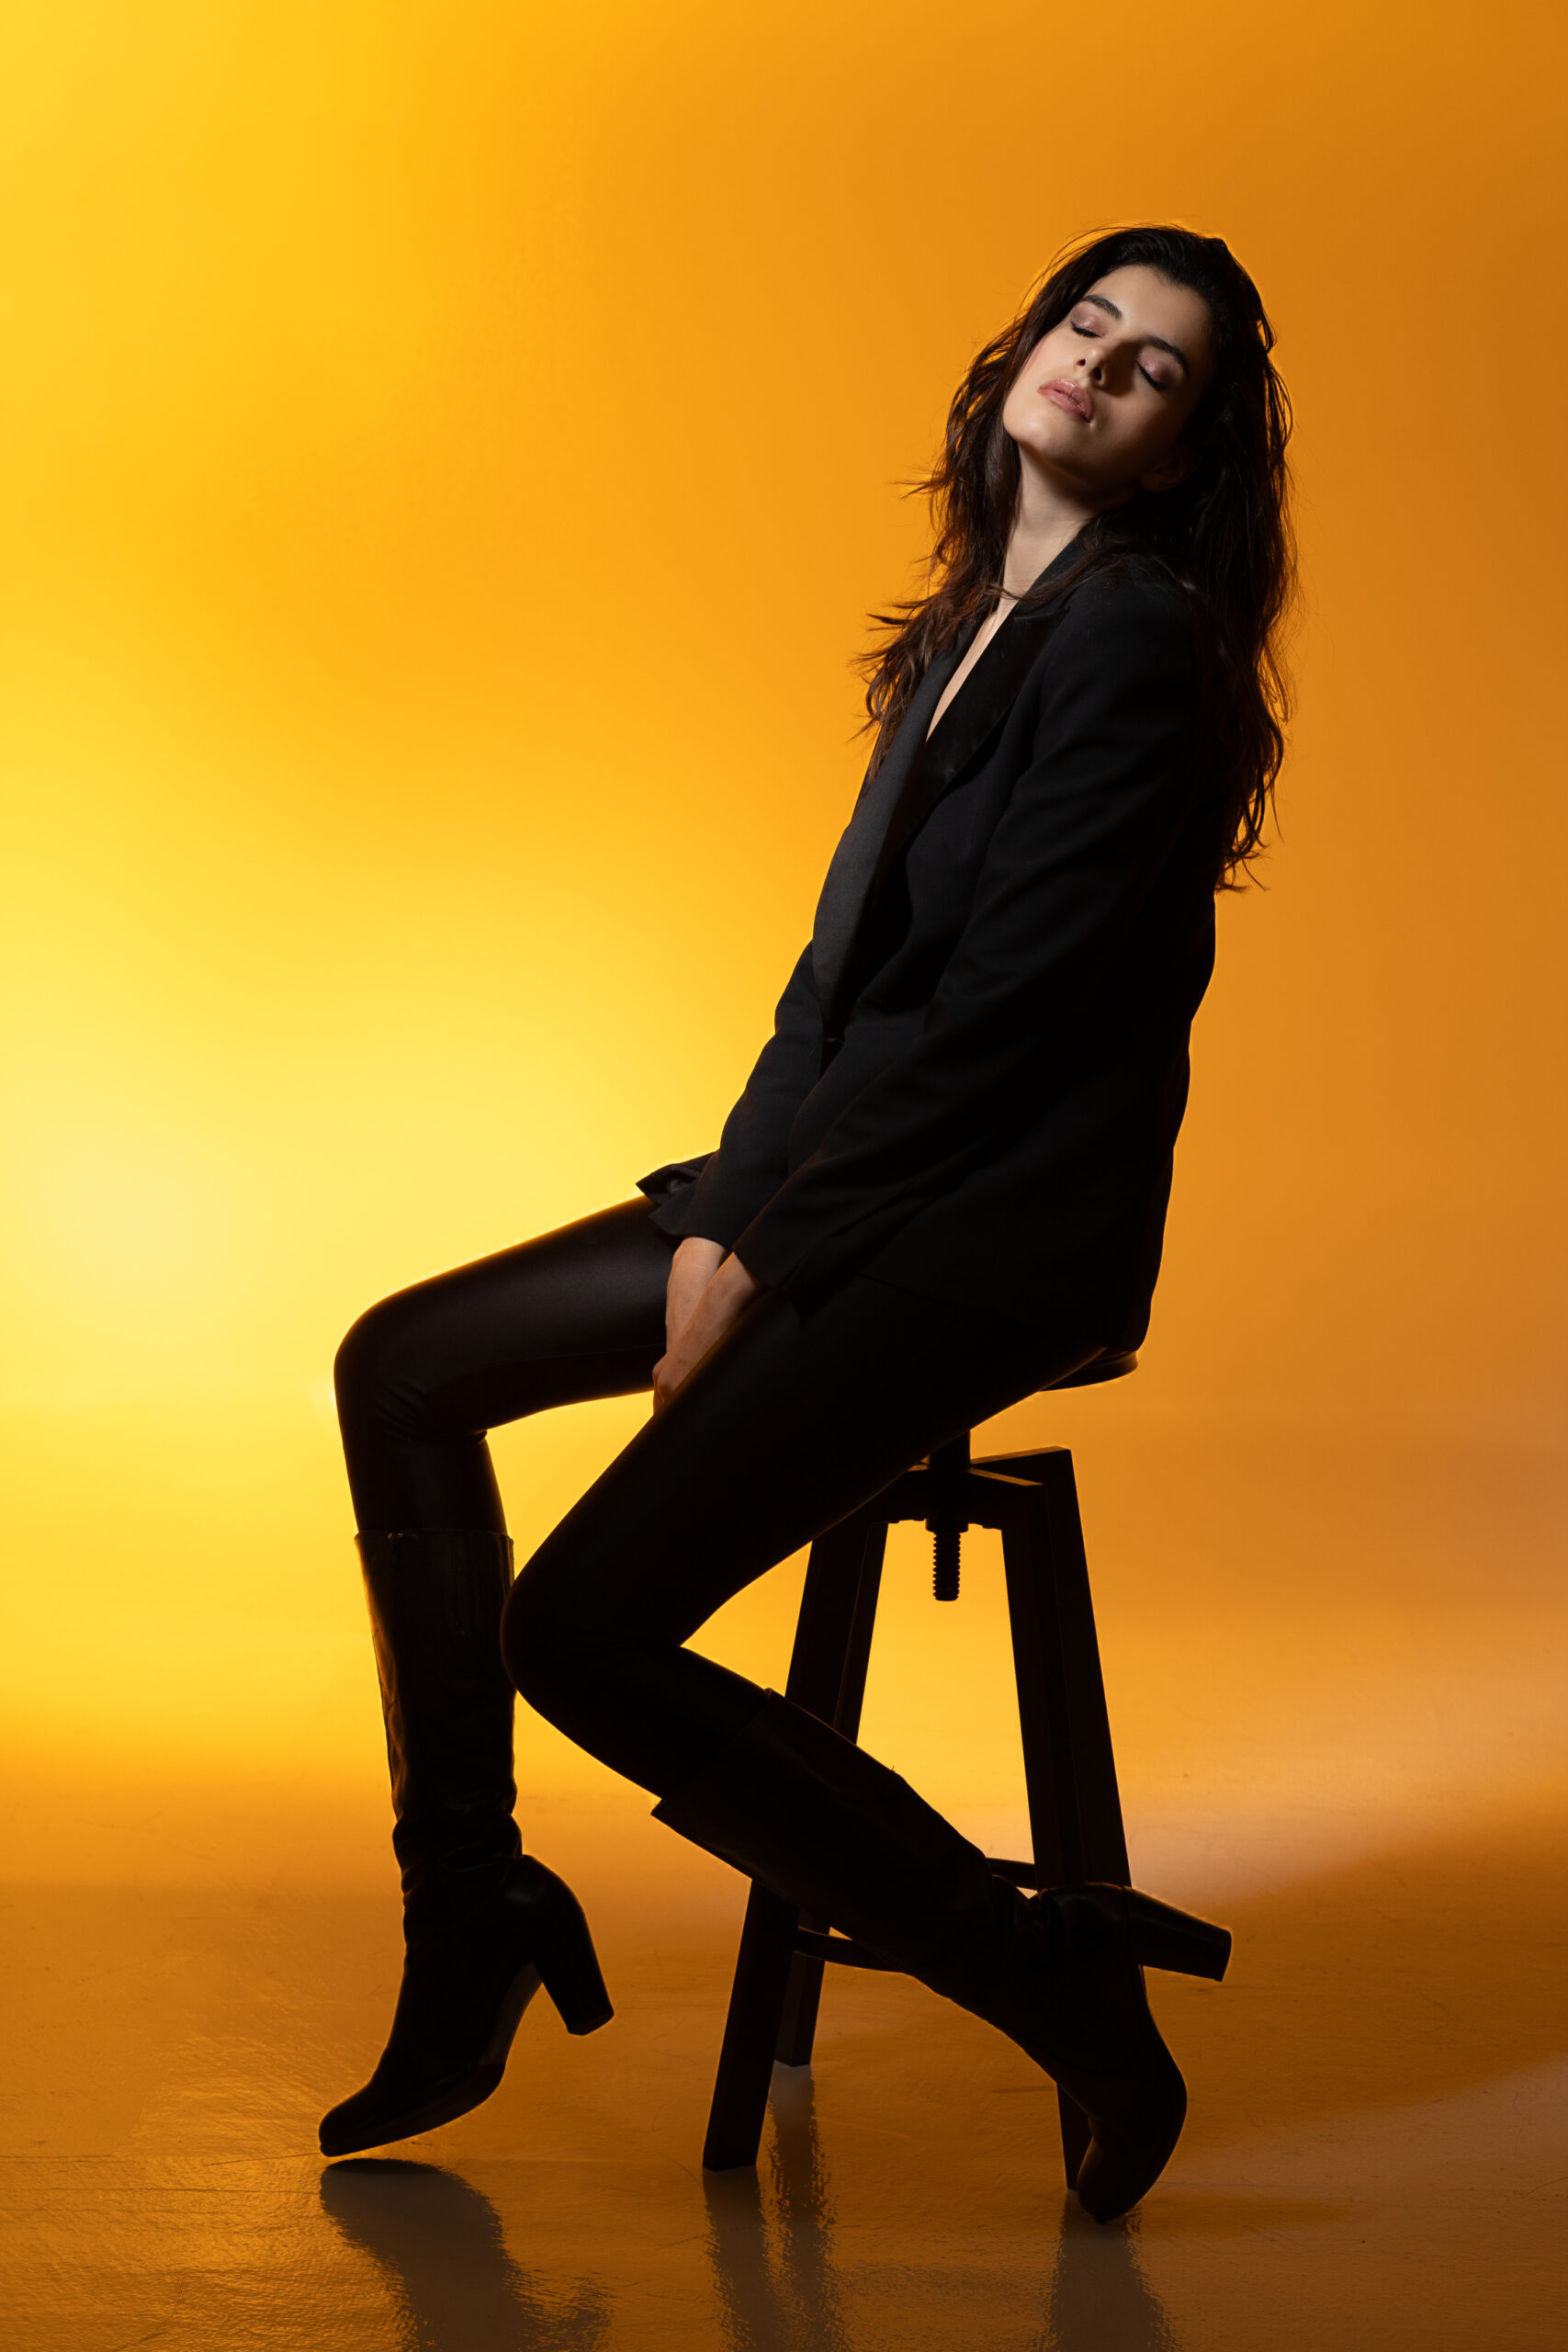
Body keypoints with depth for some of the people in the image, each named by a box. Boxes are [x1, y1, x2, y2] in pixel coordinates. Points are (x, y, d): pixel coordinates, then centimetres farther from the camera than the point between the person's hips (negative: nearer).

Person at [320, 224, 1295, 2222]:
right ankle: (469, 1926, 15)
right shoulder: (973, 627, 15)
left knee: (580, 1628, -18)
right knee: (403, 1366, 9)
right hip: (851, 1180, 10)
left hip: (1000, 1231, -10)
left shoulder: (1140, 640, -14)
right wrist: (724, 1211, 3)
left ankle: (1051, 1979, -8)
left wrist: (764, 1256, -14)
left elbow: (999, 1007, -19)